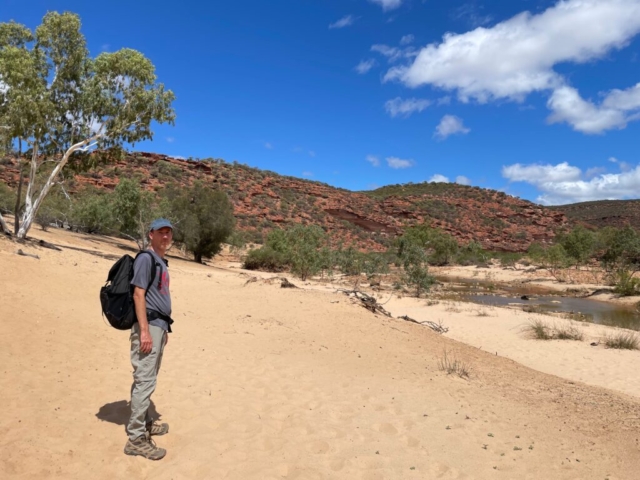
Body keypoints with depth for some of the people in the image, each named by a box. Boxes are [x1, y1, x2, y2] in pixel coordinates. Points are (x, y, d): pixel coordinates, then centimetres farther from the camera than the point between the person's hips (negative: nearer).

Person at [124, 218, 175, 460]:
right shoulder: (146, 258, -11)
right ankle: (136, 438, -1)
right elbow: (138, 295, -18)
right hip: (148, 326, -10)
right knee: (144, 381, -7)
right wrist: (144, 331, -23)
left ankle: (145, 423, 31)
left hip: (159, 326, 10)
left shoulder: (162, 261, 17)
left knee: (148, 379, 18)